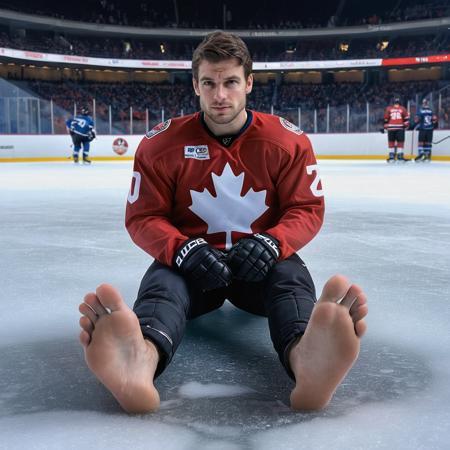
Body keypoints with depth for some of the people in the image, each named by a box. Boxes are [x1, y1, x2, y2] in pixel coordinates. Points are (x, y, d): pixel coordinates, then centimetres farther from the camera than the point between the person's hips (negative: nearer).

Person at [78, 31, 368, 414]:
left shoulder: (288, 141, -3)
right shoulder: (162, 144, -4)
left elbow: (307, 209, -3)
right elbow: (143, 217, -4)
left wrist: (270, 243, -25)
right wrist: (182, 249, -26)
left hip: (259, 262, 1)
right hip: (190, 259, 0)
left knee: (291, 275, -32)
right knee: (162, 280, -33)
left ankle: (306, 358, -68)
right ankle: (140, 360, -68)